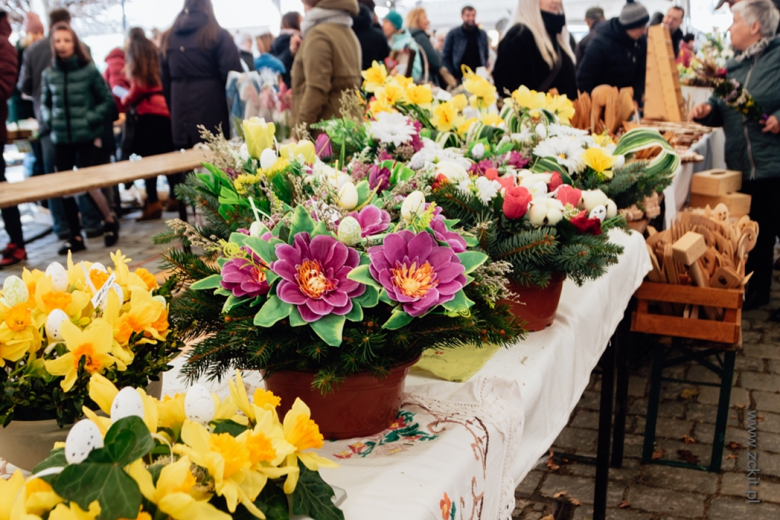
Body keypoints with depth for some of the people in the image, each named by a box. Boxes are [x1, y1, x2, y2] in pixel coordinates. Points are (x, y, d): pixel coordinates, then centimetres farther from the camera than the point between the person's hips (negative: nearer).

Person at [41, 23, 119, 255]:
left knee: (89, 183, -4)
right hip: (60, 139, 4)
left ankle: (110, 220, 22)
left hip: (86, 138, -3)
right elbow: (44, 103, 17)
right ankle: (75, 237, 17)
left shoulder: (89, 70, -4)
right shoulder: (49, 74, 4)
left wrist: (92, 119, -10)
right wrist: (48, 119, -1)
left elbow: (108, 100, 1)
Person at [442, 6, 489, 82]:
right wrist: (452, 77, -6)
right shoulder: (453, 34, 2)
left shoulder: (482, 34, 12)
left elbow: (486, 56, 18)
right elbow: (445, 57, 2)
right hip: (460, 78, -3)